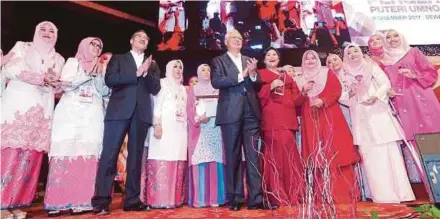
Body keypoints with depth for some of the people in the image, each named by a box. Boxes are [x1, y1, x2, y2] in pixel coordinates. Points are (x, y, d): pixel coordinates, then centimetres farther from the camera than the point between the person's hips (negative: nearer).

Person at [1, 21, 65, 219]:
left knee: (31, 155, -3)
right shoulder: (21, 47, 13)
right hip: (18, 105, -2)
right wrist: (41, 78, -10)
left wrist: (52, 81, -8)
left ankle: (16, 202, 2)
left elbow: (58, 85, 15)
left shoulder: (58, 59, 20)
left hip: (42, 110, 3)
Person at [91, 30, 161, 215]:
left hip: (141, 113, 3)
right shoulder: (118, 58, 15)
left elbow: (155, 89, 8)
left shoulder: (152, 65, 20)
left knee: (136, 156, 3)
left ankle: (132, 200, 8)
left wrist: (146, 72, -7)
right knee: (109, 155, -6)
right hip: (119, 110, -2)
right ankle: (101, 201, -1)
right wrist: (136, 73, -7)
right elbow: (109, 79, -3)